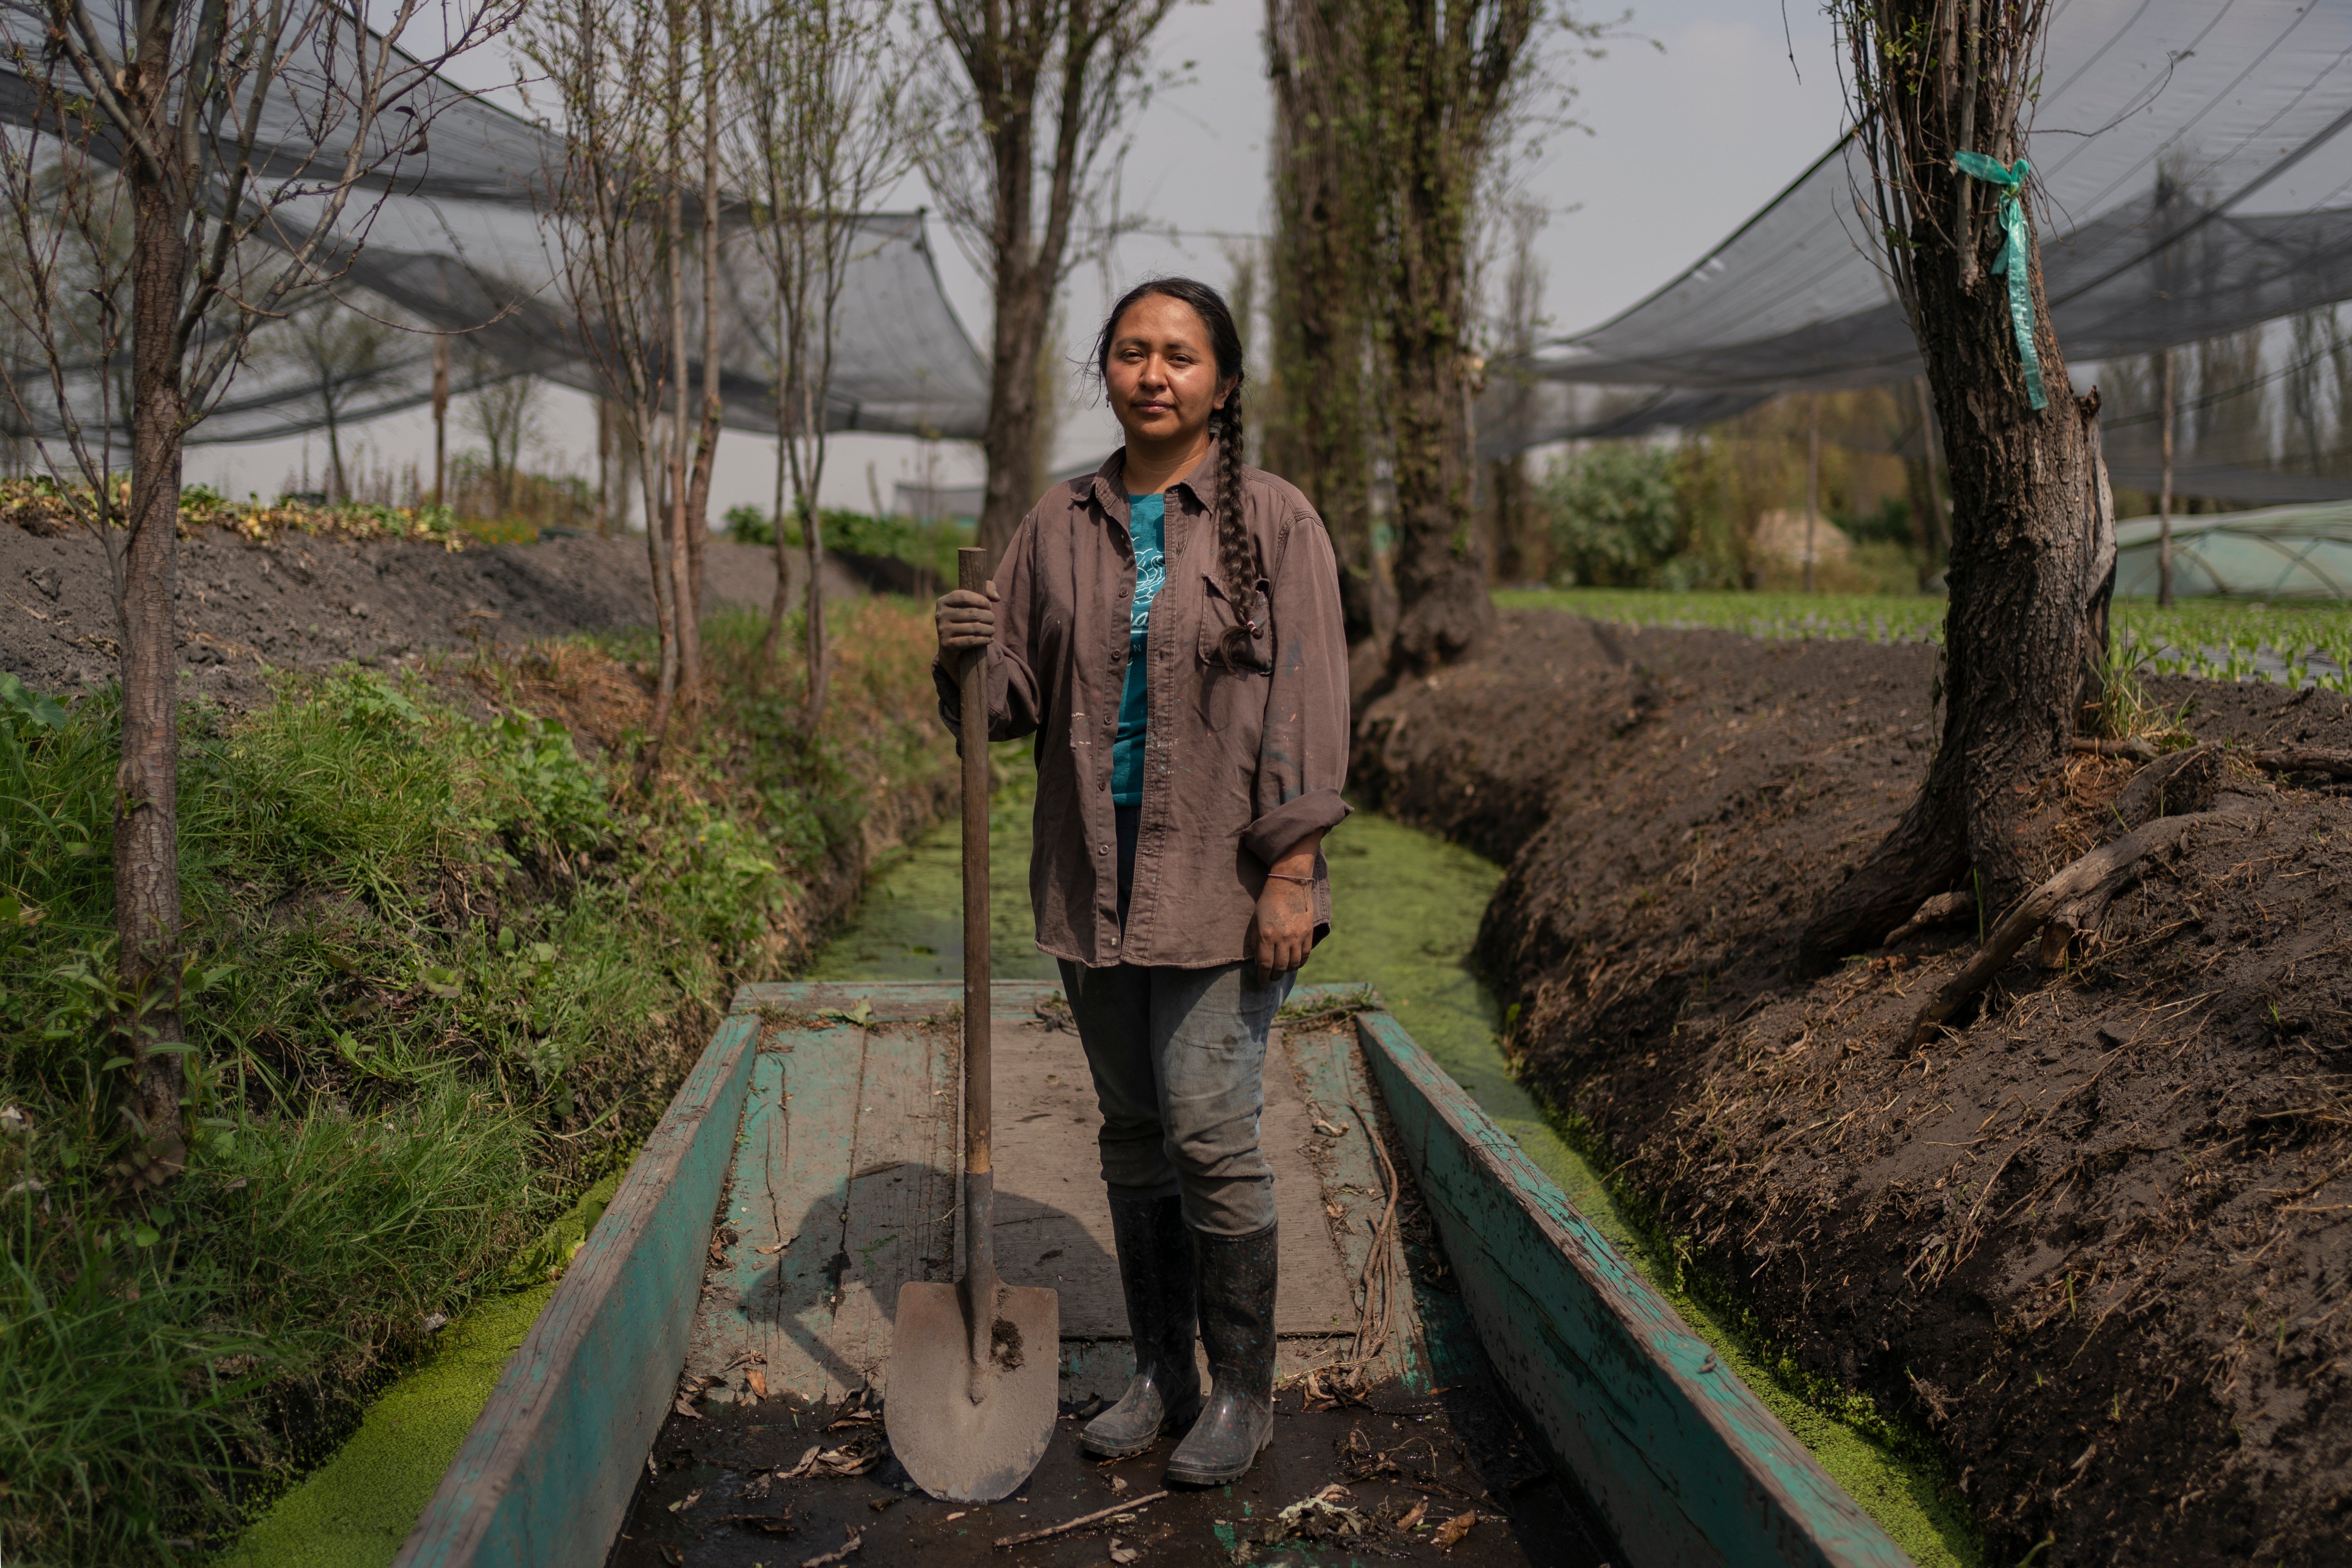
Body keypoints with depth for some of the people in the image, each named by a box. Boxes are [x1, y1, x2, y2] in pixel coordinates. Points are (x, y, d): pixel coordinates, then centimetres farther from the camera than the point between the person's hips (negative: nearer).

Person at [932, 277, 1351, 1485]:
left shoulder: (1272, 521, -3)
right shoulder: (1059, 526, 9)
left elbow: (1305, 703, -8)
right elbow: (1016, 701, 9)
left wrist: (1293, 870, -14)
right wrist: (964, 659, -13)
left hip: (1219, 875, -4)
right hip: (1096, 873, 5)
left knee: (1210, 1131, -4)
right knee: (1133, 1131, 12)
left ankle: (1242, 1391, 15)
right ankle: (1160, 1374, 27)